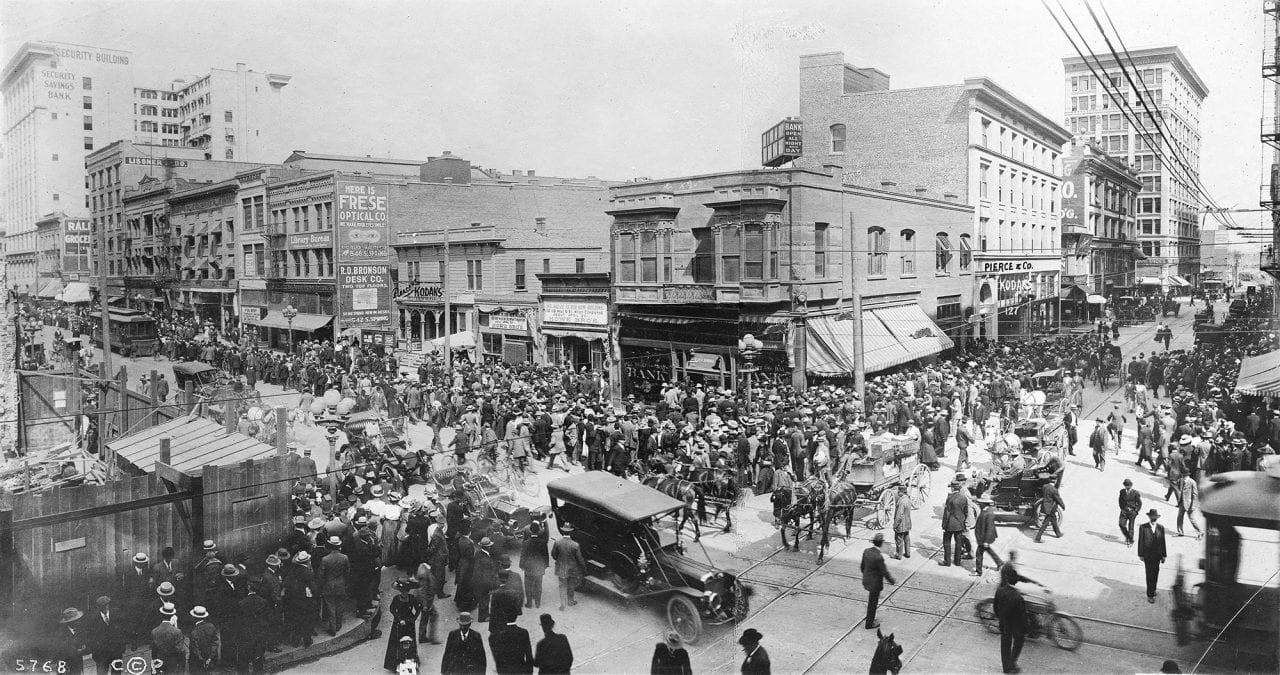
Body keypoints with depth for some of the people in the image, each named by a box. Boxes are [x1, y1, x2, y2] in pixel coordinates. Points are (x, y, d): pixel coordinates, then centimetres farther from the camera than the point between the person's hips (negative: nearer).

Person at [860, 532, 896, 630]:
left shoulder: (866, 551, -8)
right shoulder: (878, 557, -31)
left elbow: (863, 566, 6)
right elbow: (885, 572, -22)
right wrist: (893, 581, -5)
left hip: (866, 580, 7)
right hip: (875, 584, -7)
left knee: (871, 602, 25)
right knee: (872, 604, 12)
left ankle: (870, 619, 41)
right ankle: (869, 623, 28)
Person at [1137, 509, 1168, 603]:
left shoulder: (1161, 527, 1)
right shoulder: (1143, 527, -7)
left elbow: (1163, 542, 5)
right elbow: (1140, 542, -4)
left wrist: (1163, 555, 6)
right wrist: (1140, 555, -5)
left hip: (1157, 555, 3)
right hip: (1147, 555, -3)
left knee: (1155, 574, 12)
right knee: (1150, 574, -5)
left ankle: (1152, 590, 30)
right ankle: (1150, 595, 0)